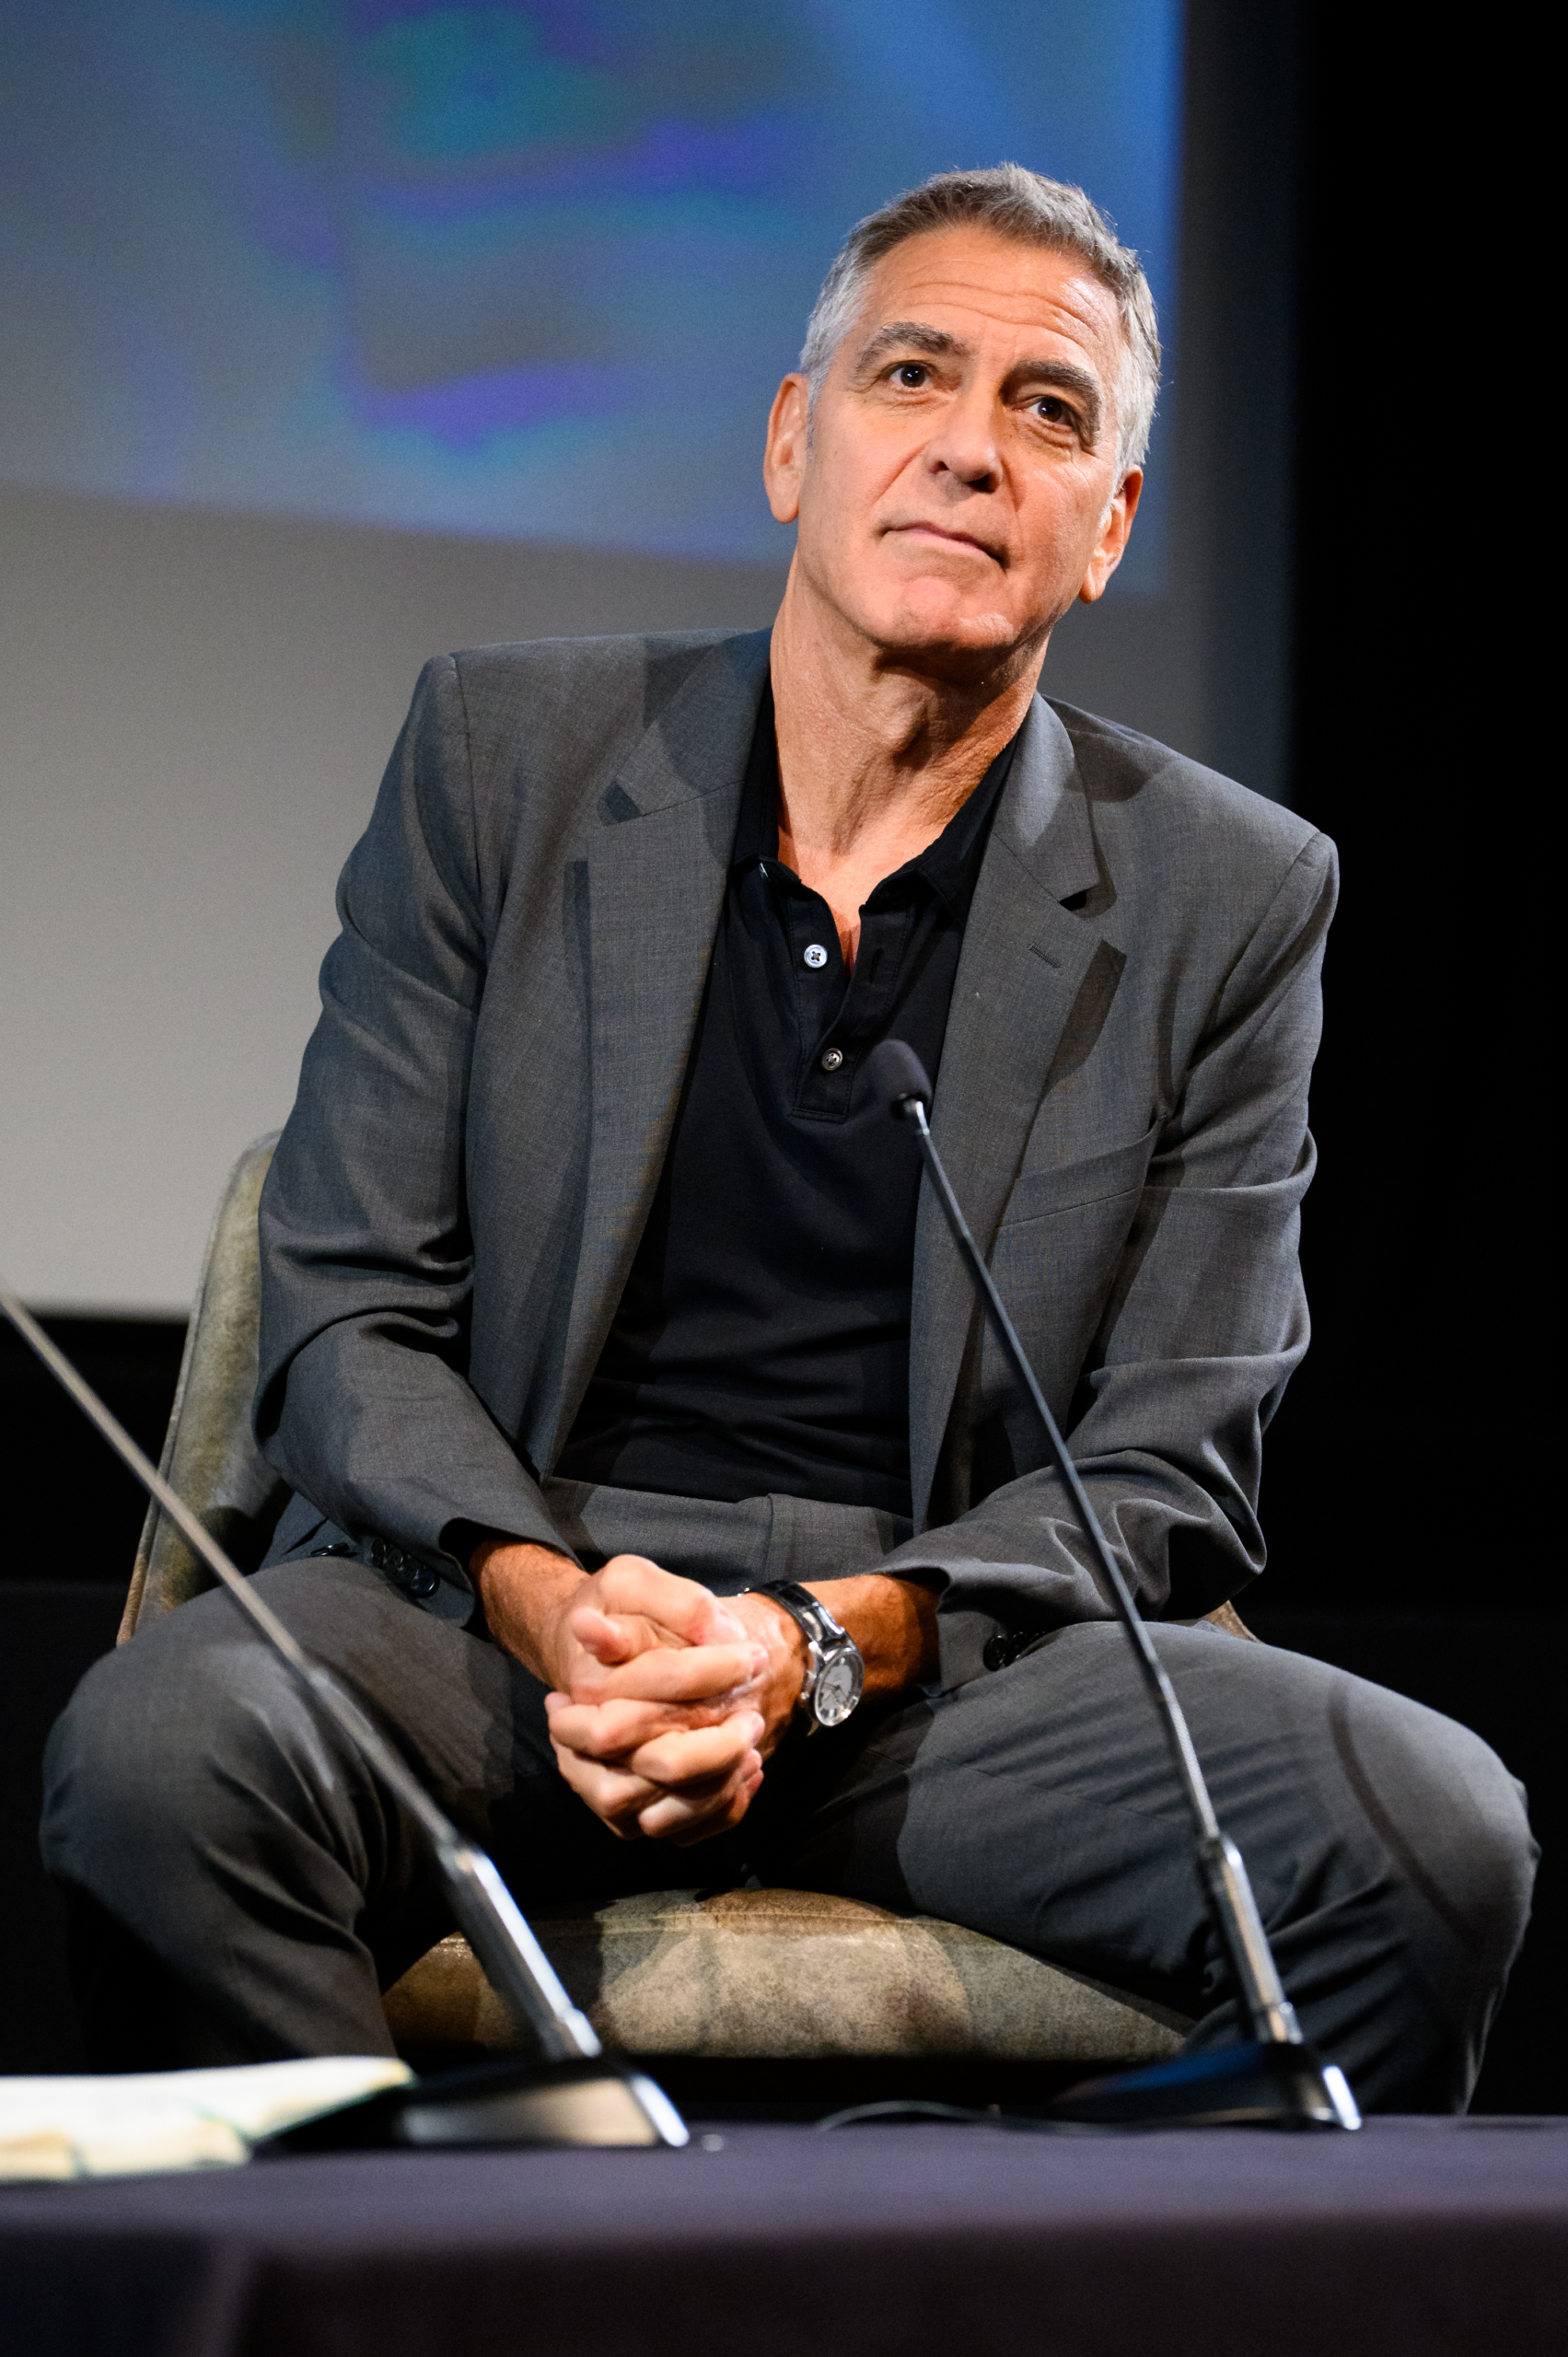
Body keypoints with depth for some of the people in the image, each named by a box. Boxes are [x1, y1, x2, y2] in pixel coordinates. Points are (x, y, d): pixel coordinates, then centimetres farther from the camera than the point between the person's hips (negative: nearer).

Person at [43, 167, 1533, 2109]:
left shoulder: (1230, 903, 6)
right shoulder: (503, 753, 8)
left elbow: (1162, 1475, 4)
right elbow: (345, 1313, 6)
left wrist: (822, 1647, -16)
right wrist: (542, 1598, -16)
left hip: (943, 1658, 0)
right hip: (500, 1611, 0)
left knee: (1430, 1836, -28)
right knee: (159, 1748, -33)